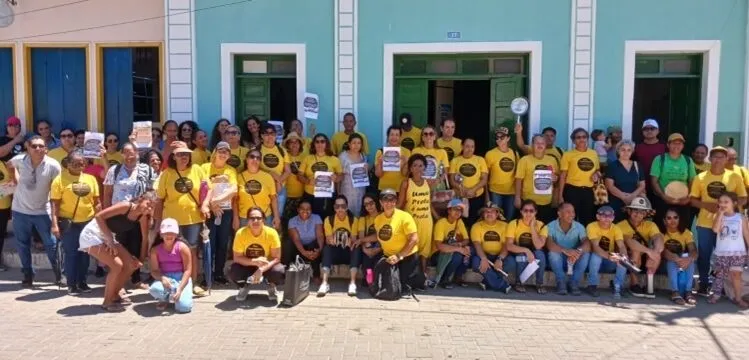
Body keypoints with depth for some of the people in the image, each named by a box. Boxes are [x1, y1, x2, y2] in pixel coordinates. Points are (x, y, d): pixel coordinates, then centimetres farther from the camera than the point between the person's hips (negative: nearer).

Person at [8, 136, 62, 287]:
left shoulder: (53, 166, -18)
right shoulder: (19, 160, -11)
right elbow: (10, 164, 15)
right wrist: (16, 181, 6)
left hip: (42, 211, -2)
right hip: (20, 210, 2)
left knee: (51, 243, 3)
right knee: (23, 244, 11)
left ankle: (59, 273, 20)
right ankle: (28, 275, 25)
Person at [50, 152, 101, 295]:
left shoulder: (91, 179, 7)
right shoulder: (60, 179, -6)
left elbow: (96, 201, 11)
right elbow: (55, 203, -8)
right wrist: (55, 224, -14)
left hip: (88, 222, 4)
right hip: (69, 223, -4)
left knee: (84, 252, 11)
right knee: (71, 253, 1)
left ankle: (82, 282, 23)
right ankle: (71, 284, 11)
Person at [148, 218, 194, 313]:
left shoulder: (182, 247, -10)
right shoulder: (155, 249, -3)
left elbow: (188, 270, -11)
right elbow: (154, 271, -3)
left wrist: (179, 289, -22)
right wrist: (162, 278, -27)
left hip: (181, 278, -1)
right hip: (165, 278, 2)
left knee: (183, 307, -24)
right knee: (154, 289, -36)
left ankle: (175, 293, 13)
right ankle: (164, 299, 3)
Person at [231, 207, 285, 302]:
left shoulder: (271, 233, -22)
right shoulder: (240, 233, -20)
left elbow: (276, 258, -19)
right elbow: (237, 258, -15)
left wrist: (261, 270, -33)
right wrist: (254, 261, -32)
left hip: (267, 266, 0)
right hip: (248, 266, 1)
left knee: (279, 272, -32)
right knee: (233, 271, -31)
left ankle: (271, 286, 6)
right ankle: (244, 286, 6)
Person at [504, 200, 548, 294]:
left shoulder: (541, 226, -10)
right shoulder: (514, 224, -12)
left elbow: (538, 246, -25)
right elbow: (509, 246, -21)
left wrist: (532, 227, -24)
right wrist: (526, 250, -34)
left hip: (535, 259, 1)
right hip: (517, 257, -1)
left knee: (540, 253, -31)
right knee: (522, 255, -34)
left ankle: (540, 283, -11)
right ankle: (518, 282, -10)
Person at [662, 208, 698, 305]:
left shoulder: (685, 232, -7)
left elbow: (693, 250, -22)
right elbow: (662, 251, -29)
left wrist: (689, 258, -47)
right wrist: (677, 259, -49)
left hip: (683, 260, 2)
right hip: (666, 263, -2)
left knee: (690, 259, -29)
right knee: (671, 261, -35)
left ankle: (688, 291, -28)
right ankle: (675, 292, -35)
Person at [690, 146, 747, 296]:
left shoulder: (735, 177, 2)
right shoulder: (700, 177, 3)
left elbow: (743, 199, 4)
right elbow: (693, 199, 5)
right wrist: (705, 205, -15)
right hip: (705, 223, 0)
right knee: (704, 255, 6)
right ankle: (704, 285, 19)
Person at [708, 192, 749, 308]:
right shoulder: (719, 217, 5)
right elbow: (715, 229, -14)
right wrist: (721, 213, -11)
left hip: (738, 252, -2)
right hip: (721, 252, 2)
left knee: (736, 274, -7)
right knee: (720, 274, 8)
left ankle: (738, 298, 2)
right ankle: (716, 294, 17)